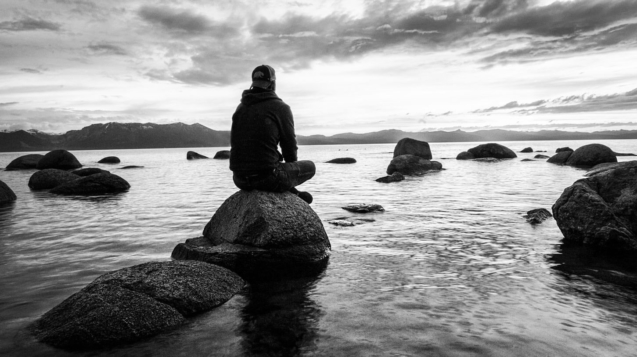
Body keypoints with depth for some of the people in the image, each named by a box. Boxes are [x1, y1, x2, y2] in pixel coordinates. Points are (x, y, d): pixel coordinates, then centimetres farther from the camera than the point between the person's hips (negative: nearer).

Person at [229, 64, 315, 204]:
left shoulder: (240, 108, 13)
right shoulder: (281, 108, -5)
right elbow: (289, 144, -2)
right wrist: (291, 165, 19)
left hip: (239, 179, 7)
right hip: (267, 177, -6)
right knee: (310, 167, 17)